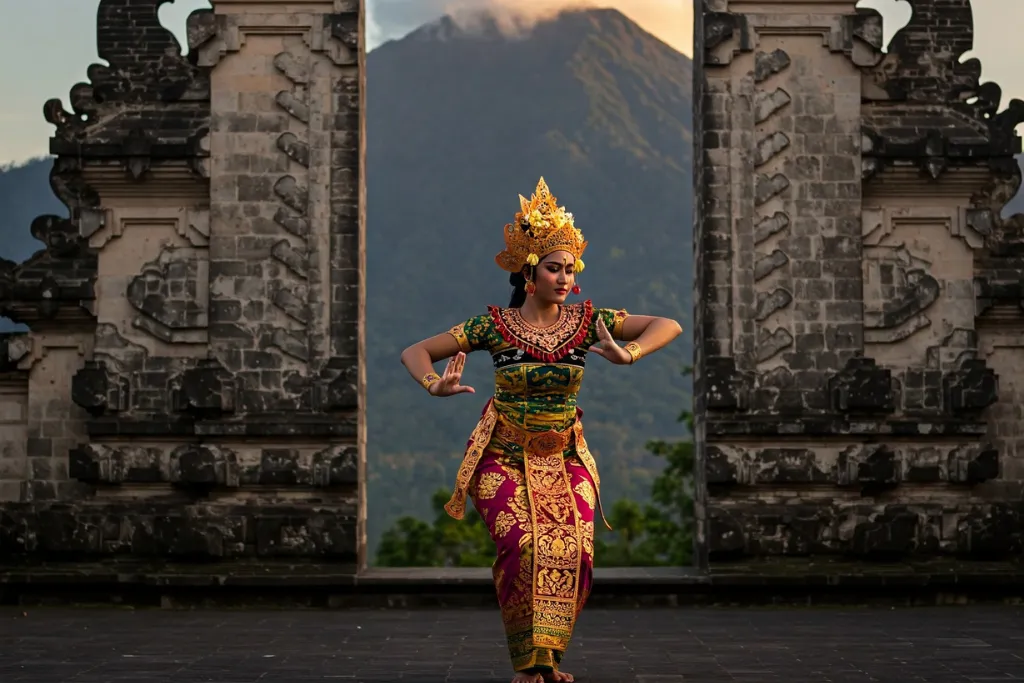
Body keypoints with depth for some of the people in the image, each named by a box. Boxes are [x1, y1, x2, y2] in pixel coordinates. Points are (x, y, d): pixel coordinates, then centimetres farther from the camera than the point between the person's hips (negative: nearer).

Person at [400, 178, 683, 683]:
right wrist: (434, 385, -25)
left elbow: (669, 326, -2)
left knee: (572, 550, -17)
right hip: (505, 456, -2)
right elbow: (415, 352, -3)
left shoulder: (587, 321, -2)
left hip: (565, 456, 2)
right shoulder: (495, 325, -7)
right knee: (523, 543, -24)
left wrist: (628, 354, -21)